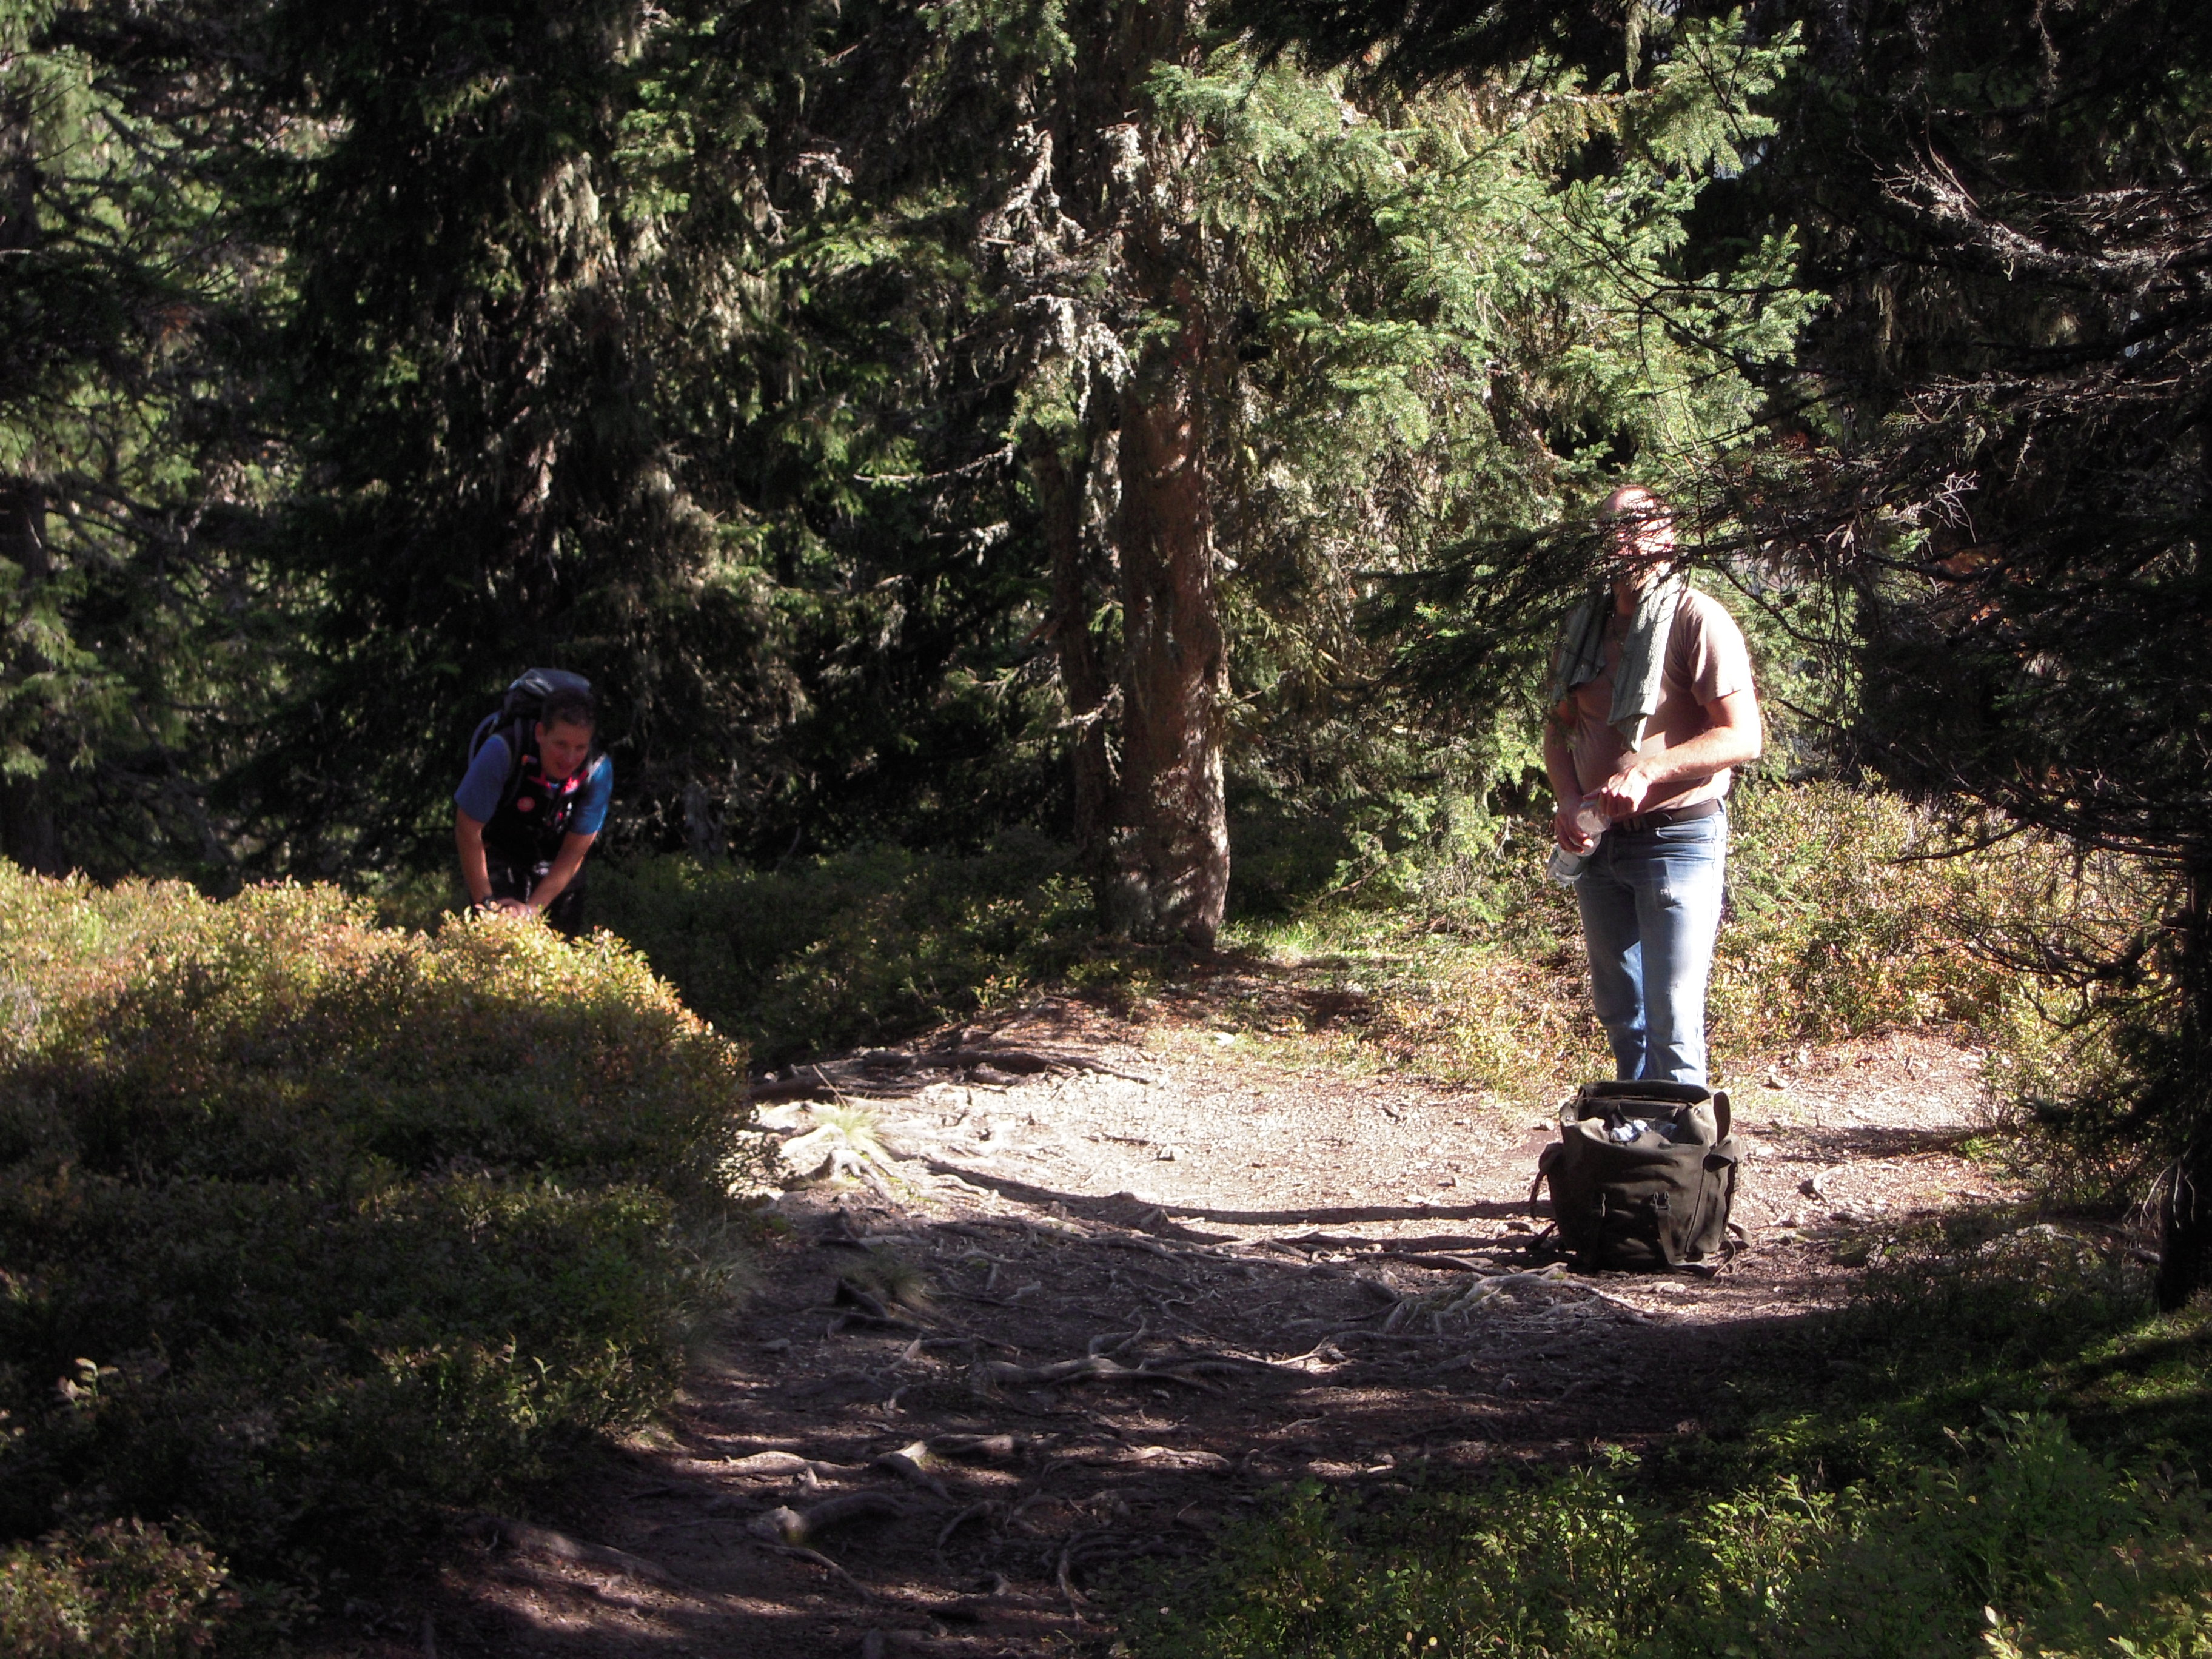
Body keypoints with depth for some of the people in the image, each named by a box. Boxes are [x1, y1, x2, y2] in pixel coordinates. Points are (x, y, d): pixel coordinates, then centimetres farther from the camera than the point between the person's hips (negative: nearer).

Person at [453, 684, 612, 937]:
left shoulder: (598, 771, -24)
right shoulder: (502, 752, -32)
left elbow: (574, 852, -14)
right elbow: (468, 831, -21)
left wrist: (532, 909, -20)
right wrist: (485, 902, -18)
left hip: (554, 861, 3)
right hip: (497, 848, -2)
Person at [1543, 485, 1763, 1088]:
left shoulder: (1697, 619, -10)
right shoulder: (1585, 624, 11)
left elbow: (1742, 737, -16)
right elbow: (1559, 727, 15)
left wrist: (1646, 772, -26)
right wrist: (1568, 800, -5)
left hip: (1677, 840, -7)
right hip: (1597, 842, 7)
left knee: (1672, 1018, -7)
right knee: (1619, 1013, 18)